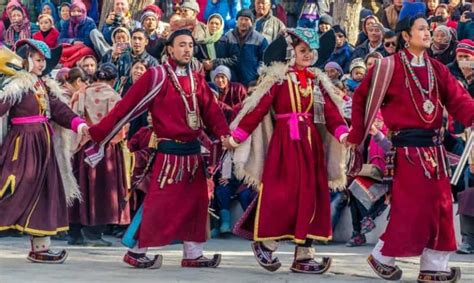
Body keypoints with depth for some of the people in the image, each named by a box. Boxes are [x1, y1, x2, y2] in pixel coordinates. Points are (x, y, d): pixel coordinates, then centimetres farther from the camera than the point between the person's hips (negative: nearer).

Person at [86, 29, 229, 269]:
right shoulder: (157, 76, -9)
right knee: (160, 202, -6)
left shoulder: (197, 79, 11)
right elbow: (127, 106, -12)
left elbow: (211, 111, 3)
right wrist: (96, 133, -16)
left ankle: (193, 254, 18)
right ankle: (136, 251, 4)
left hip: (193, 150, 7)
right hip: (170, 150, -7)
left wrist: (224, 135, -16)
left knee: (195, 203, 9)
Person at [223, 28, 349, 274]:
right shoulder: (278, 77, -4)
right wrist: (236, 137, -8)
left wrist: (344, 134, -14)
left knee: (310, 195, 4)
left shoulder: (317, 81, 11)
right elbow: (258, 108, -6)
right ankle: (264, 243, 12)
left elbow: (331, 112, 3)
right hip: (284, 141, -5)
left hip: (311, 142, 6)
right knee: (281, 194, -8)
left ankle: (304, 255, 9)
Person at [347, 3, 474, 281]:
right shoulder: (389, 67, -7)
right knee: (410, 208, -5)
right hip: (408, 147, -6)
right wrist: (356, 137, -2)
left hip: (434, 145, 6)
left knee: (439, 206, 6)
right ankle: (382, 257, 13)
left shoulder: (437, 68, 9)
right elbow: (362, 99, -1)